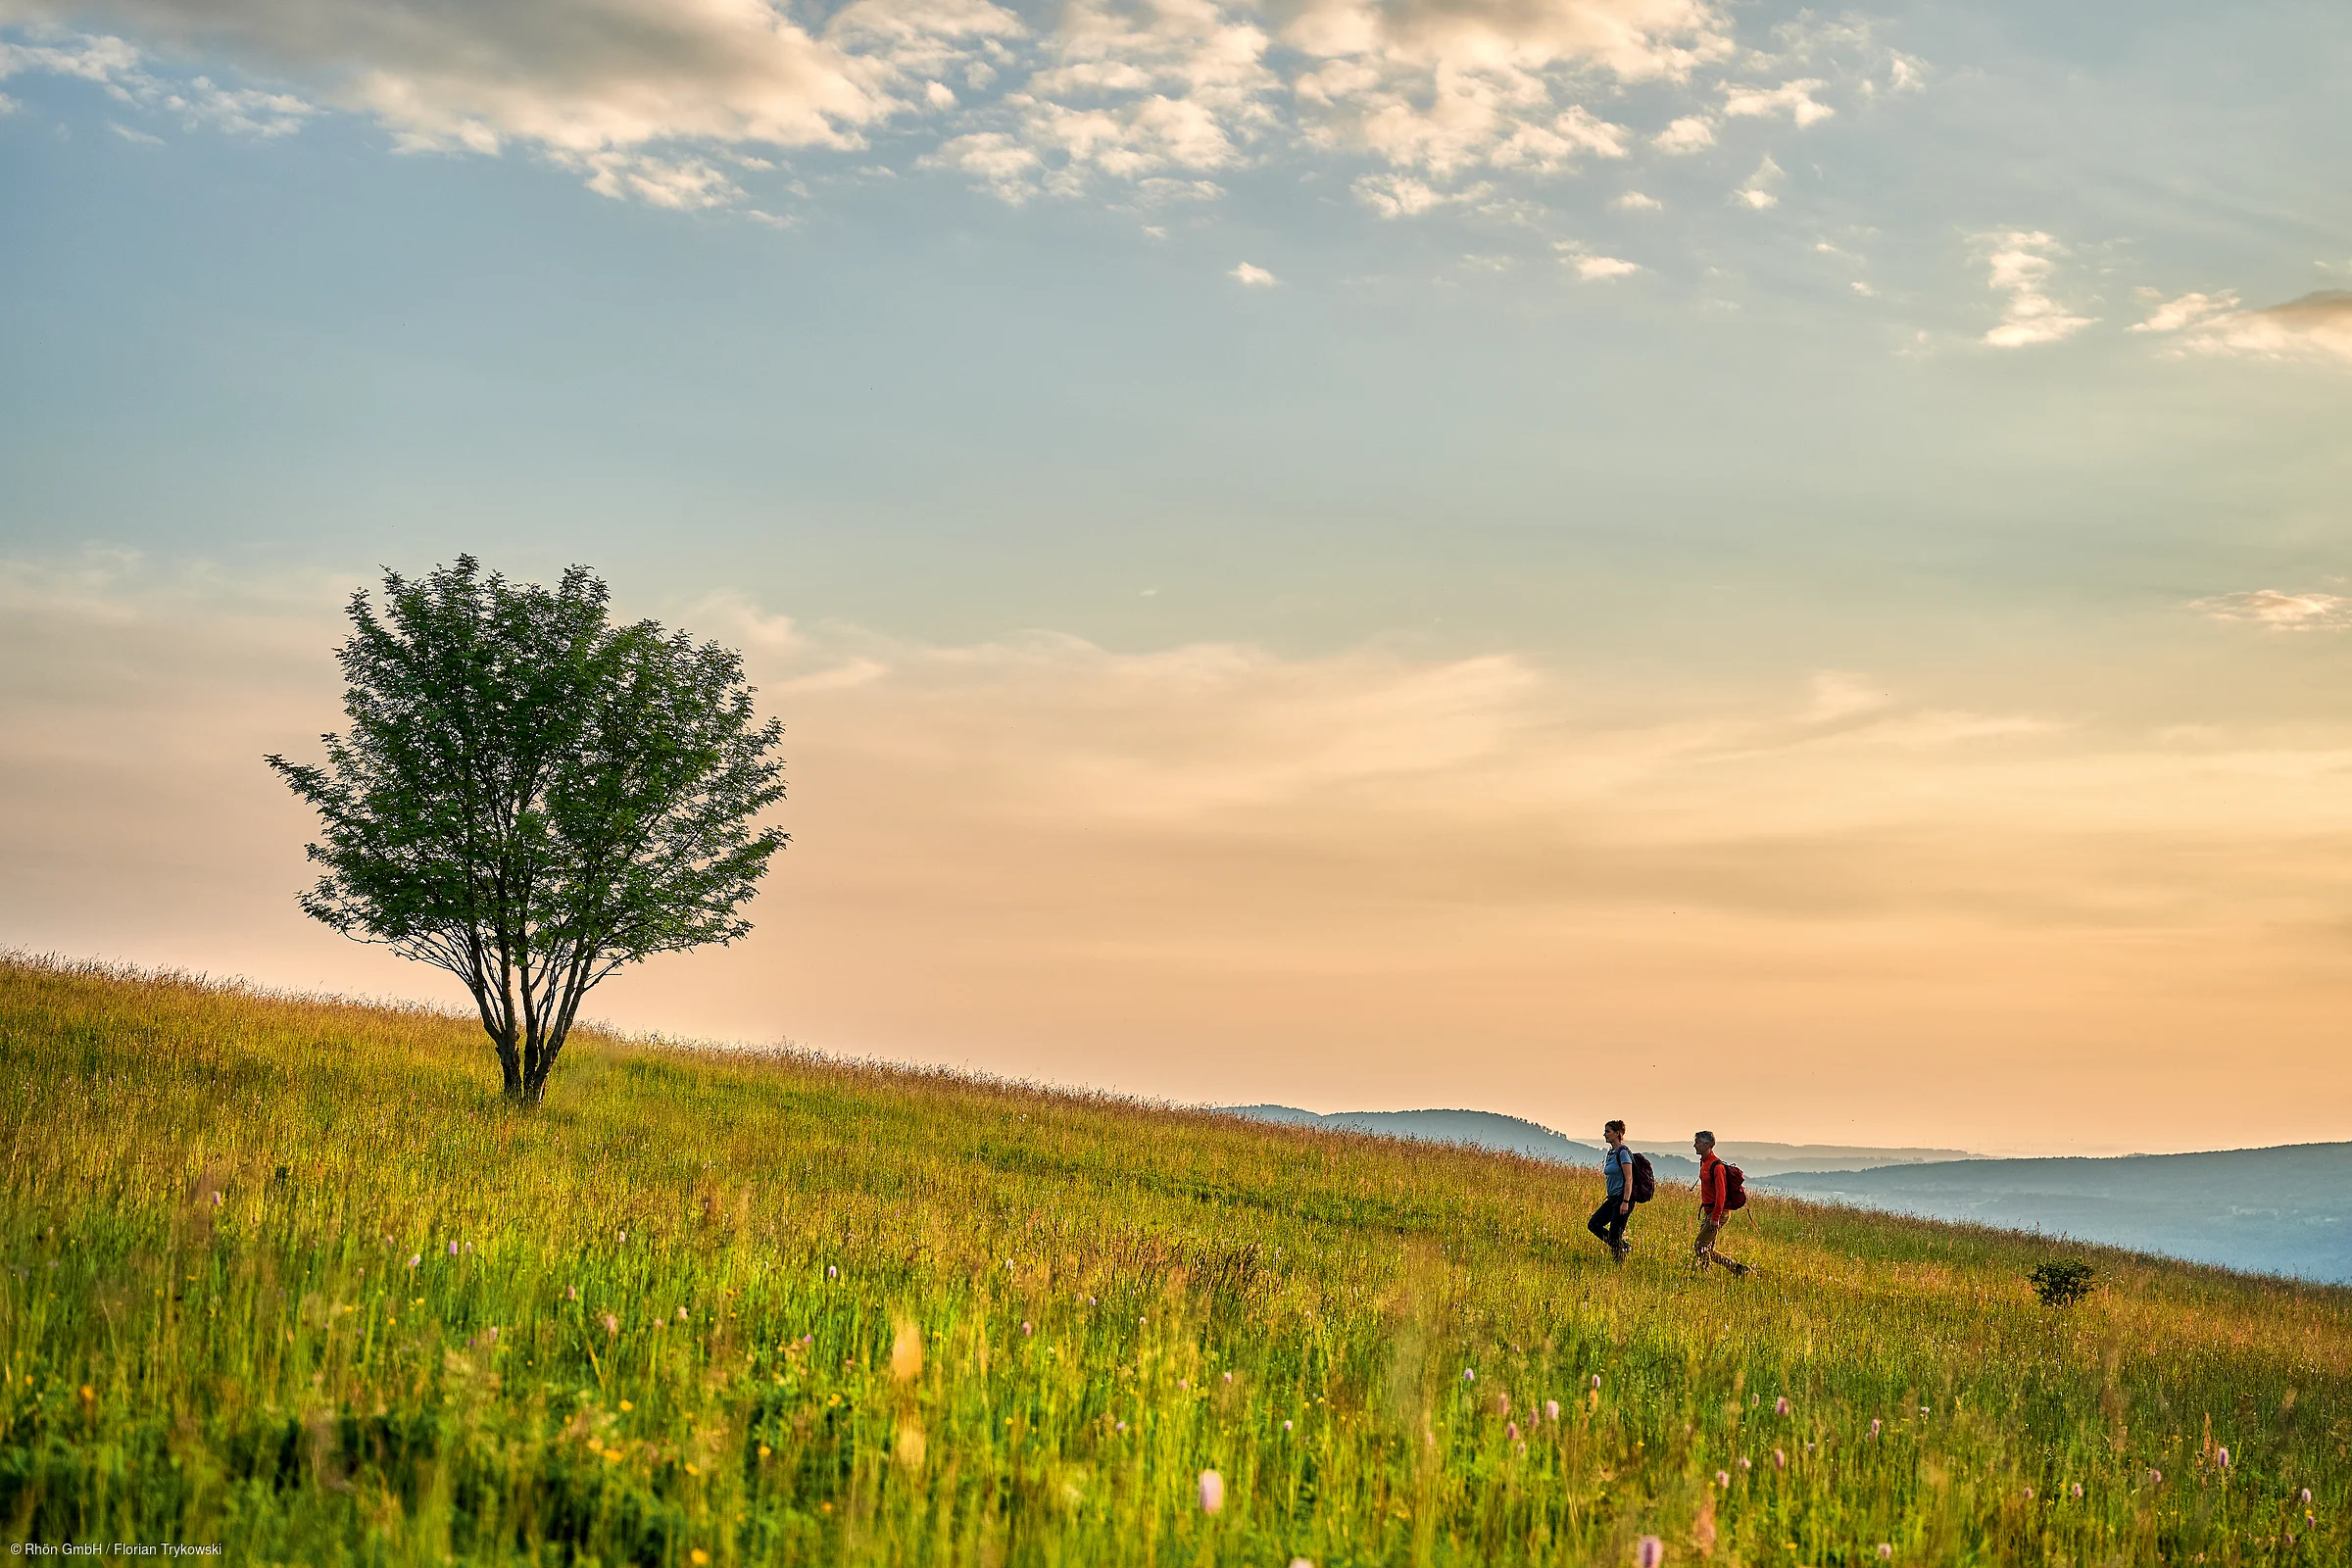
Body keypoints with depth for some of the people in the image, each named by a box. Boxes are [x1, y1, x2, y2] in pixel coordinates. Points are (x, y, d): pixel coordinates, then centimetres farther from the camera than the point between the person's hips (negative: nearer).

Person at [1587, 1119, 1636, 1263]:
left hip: (1623, 1198, -9)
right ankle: (1624, 1246, 13)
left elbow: (1629, 1179, -20)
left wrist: (1625, 1202, -25)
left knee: (1614, 1235, -6)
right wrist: (1608, 1197, 23)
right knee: (1593, 1224, 3)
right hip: (1613, 1199, 9)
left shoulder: (1623, 1152, -14)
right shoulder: (1611, 1153, 13)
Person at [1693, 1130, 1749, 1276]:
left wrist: (1715, 1218, -26)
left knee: (1700, 1247, -10)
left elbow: (1720, 1194, -22)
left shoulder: (1716, 1166, -17)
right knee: (1707, 1250, 9)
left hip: (1719, 1212, -10)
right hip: (1709, 1212, 10)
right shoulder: (1704, 1162, 14)